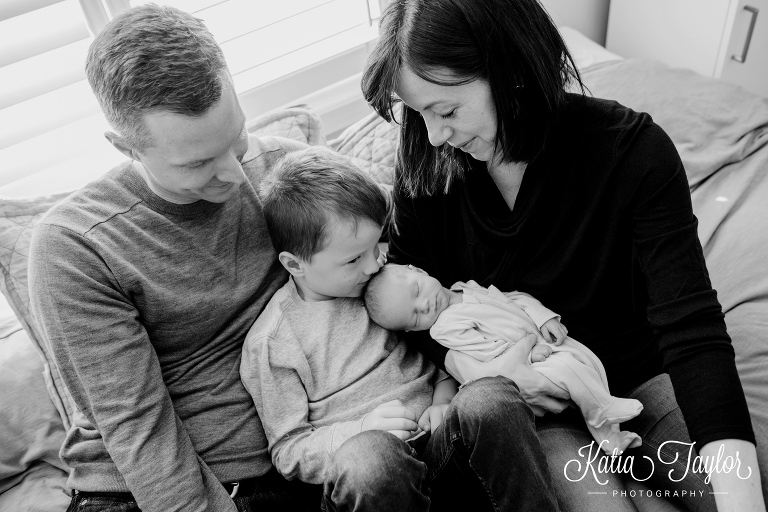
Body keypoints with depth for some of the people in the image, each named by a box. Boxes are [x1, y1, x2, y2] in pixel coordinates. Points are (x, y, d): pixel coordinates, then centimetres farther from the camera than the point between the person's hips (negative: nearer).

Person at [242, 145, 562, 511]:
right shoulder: (270, 344, -4)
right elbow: (288, 452, -1)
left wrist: (445, 398, 0)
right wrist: (362, 430, -18)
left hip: (441, 446, 5)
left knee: (489, 396, -29)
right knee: (368, 458, -41)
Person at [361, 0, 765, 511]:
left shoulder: (634, 152, -21)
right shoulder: (427, 164, -13)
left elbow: (691, 328, -26)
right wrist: (471, 367, -20)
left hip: (637, 371, 1)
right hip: (527, 394, 0)